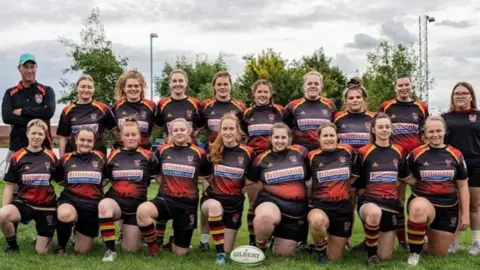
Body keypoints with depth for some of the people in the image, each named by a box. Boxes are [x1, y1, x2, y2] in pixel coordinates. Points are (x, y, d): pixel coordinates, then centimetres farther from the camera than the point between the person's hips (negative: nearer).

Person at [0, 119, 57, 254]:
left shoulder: (51, 157, 0)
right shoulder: (17, 157, -3)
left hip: (46, 206, 0)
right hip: (24, 203, 0)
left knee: (42, 251, -2)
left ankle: (45, 236, 35)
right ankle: (12, 245, -3)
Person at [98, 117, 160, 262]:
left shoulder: (147, 156, -2)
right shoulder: (113, 156, 3)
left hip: (137, 204, 0)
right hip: (116, 200, 0)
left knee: (130, 249, 0)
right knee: (103, 205, -38)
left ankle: (134, 232, 37)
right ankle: (110, 250, -22)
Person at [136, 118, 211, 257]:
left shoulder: (198, 153, -2)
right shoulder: (162, 150, 0)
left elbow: (208, 176, 13)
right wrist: (164, 181, 9)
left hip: (188, 203, 0)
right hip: (165, 199, 0)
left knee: (180, 253, 3)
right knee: (142, 210, -35)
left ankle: (174, 240, 42)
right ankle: (153, 247, -10)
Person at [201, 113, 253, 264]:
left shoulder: (247, 153, -4)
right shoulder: (213, 150, -4)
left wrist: (242, 189, 4)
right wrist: (210, 185, 2)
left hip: (234, 202, 1)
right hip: (212, 197, -1)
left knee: (228, 250, 0)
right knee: (214, 206, -40)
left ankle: (224, 251, 38)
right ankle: (220, 252, -28)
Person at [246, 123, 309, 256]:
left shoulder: (300, 152, -1)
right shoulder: (262, 159, 0)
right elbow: (250, 181, 15)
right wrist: (256, 202, 10)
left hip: (297, 207, 2)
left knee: (283, 254, 5)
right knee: (265, 217, -41)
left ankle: (279, 237, 42)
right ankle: (260, 247, -8)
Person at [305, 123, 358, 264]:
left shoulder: (348, 151, 2)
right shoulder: (312, 156, -3)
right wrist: (309, 200, 3)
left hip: (343, 206, 2)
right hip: (320, 205, -2)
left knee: (334, 258, 4)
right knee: (317, 220, -40)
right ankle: (321, 251, -9)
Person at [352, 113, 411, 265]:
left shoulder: (398, 152, 6)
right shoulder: (364, 152, -6)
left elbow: (406, 178, 18)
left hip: (392, 202, 4)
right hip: (369, 200, -4)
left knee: (385, 256, 4)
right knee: (375, 213, -43)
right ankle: (371, 252, -17)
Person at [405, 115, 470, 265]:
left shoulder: (456, 155, 1)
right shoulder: (416, 154, -5)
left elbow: (463, 186, 7)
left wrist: (465, 214, 5)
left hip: (448, 208, 3)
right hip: (423, 201, -2)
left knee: (439, 254, 7)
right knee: (419, 208, -41)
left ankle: (430, 233, 43)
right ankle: (414, 253, -19)